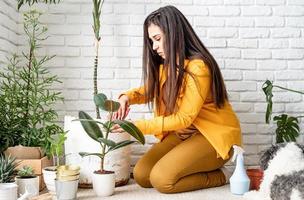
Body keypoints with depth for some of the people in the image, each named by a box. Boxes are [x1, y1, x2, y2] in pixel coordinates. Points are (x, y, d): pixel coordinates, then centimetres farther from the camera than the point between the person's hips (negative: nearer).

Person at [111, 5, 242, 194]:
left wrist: (138, 126, -25)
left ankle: (218, 176, -2)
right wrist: (127, 97, -4)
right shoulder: (167, 64, 2)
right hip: (183, 133, 8)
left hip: (215, 134, -8)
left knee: (161, 178, -23)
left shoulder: (197, 67, -23)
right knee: (141, 175, -7)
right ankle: (197, 169, 8)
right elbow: (151, 90, 19)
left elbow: (184, 118, -23)